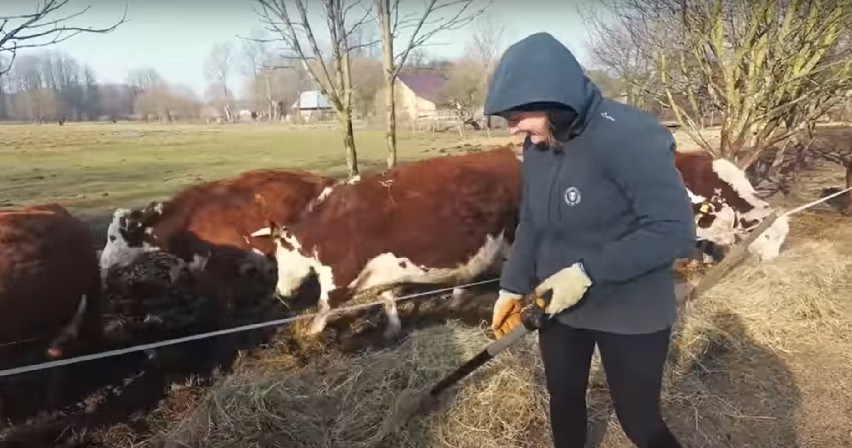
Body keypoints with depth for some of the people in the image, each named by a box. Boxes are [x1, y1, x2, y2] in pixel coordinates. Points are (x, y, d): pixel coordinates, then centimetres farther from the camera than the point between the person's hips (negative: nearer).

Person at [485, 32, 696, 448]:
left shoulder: (630, 137, -26)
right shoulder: (537, 146, -4)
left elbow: (675, 230, -28)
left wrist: (587, 272, -29)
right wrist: (513, 286, 0)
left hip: (629, 315, -6)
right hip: (557, 305, 7)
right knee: (563, 399, 23)